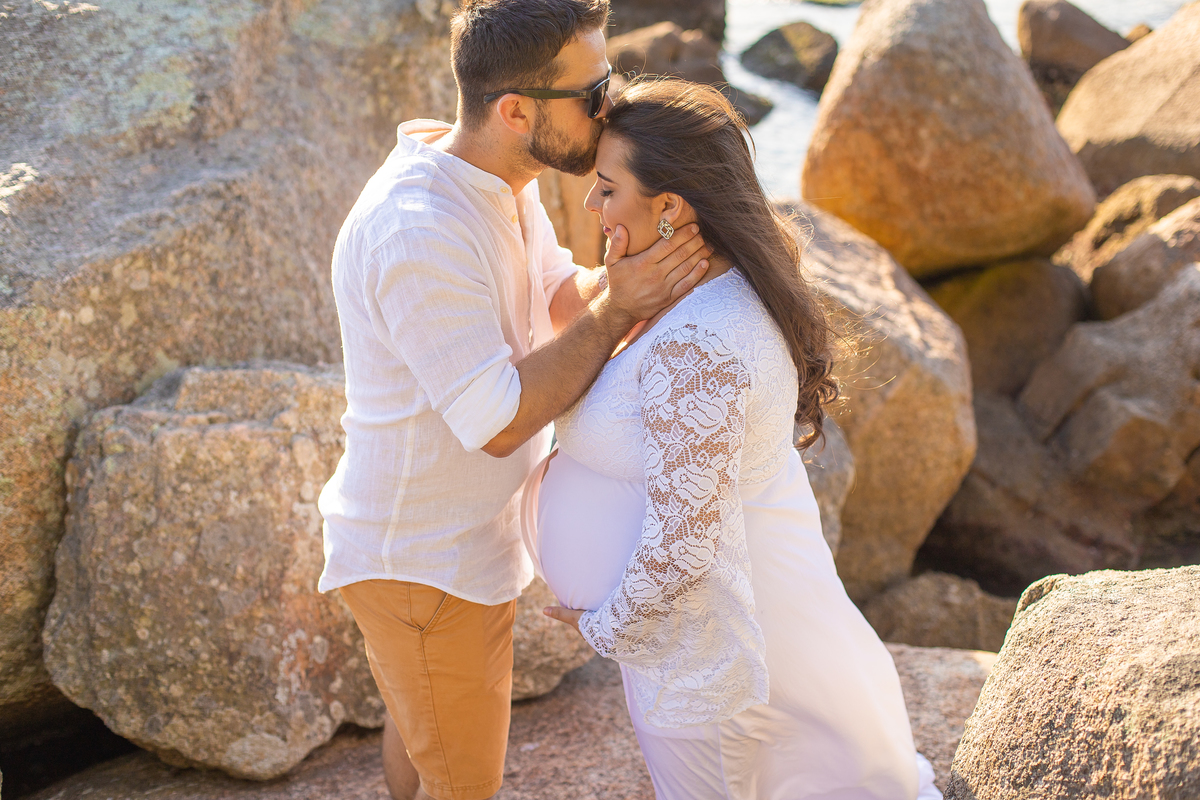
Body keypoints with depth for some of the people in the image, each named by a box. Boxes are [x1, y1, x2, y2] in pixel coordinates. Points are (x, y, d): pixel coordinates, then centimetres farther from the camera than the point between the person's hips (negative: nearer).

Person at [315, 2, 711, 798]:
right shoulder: (419, 235, -34)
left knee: (424, 719, 31)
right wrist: (619, 309, -28)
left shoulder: (497, 175, -4)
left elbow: (561, 303, 5)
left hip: (460, 530, 9)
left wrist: (625, 272, -15)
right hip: (425, 565, -9)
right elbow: (498, 424, -30)